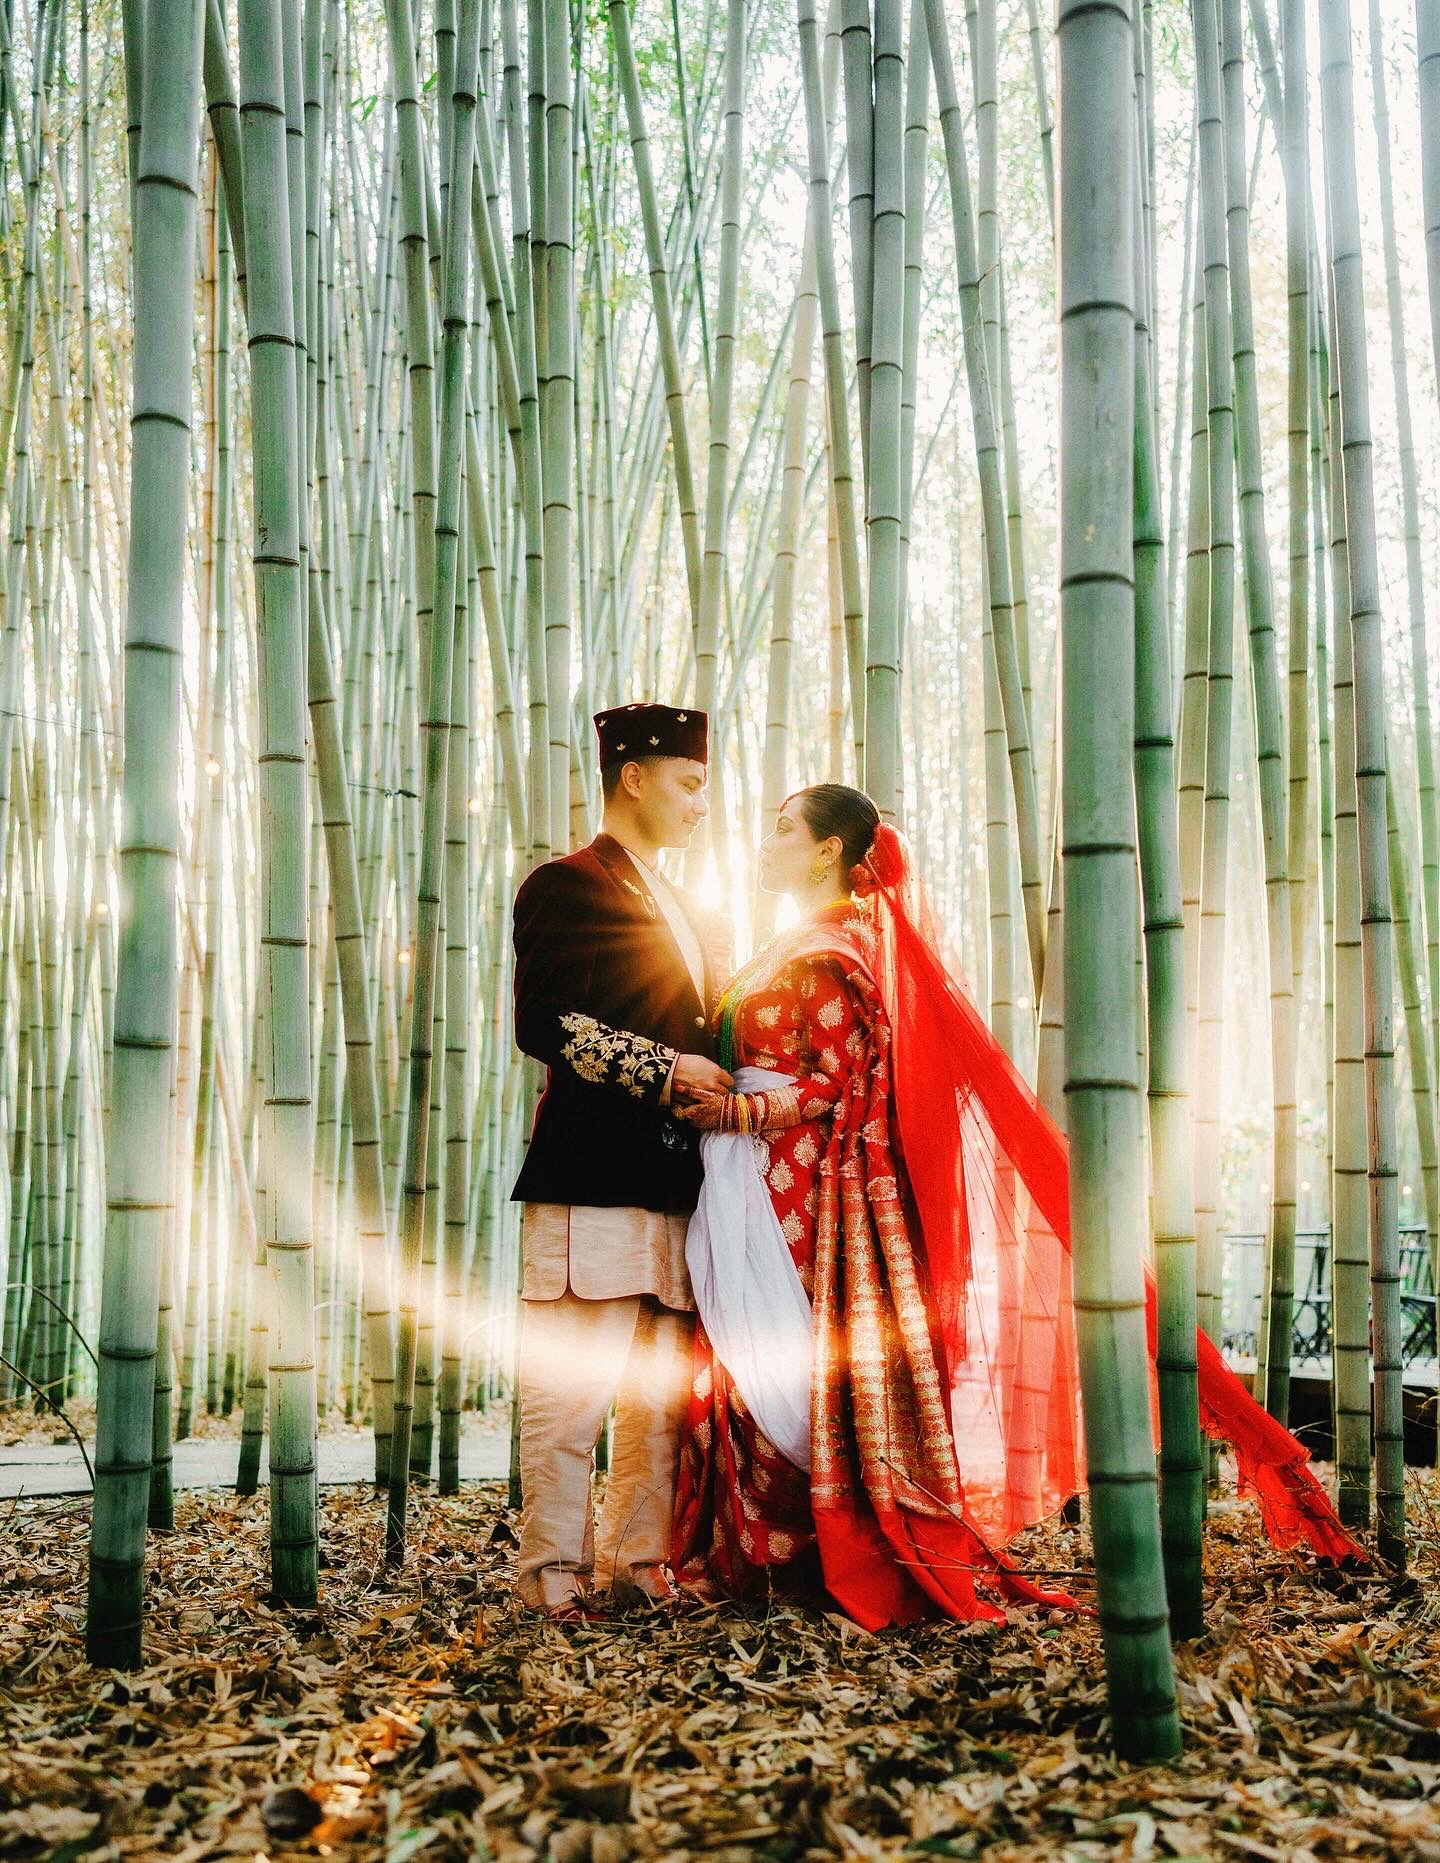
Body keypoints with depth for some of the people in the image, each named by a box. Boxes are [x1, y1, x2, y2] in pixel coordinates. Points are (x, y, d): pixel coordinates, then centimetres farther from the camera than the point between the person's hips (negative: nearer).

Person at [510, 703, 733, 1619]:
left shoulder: (690, 915, 25)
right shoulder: (567, 886, -1)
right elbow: (545, 1022, -12)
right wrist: (661, 1070, -13)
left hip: (677, 1181, 8)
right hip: (593, 1175, -8)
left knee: (666, 1387, 8)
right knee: (573, 1382, -5)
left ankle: (639, 1554, 17)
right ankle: (553, 1567, 5)